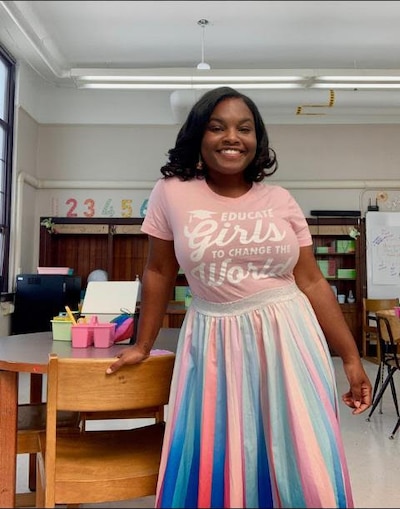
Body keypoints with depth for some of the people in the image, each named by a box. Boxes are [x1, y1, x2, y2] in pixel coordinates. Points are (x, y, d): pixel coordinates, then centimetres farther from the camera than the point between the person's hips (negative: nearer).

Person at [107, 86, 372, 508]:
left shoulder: (280, 201, 2)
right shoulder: (171, 193, -3)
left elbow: (312, 282, 3)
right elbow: (159, 273, 4)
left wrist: (351, 358, 3)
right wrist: (142, 345, 9)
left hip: (286, 339, 2)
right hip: (215, 343, -1)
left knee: (304, 466, 7)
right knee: (213, 469, 8)